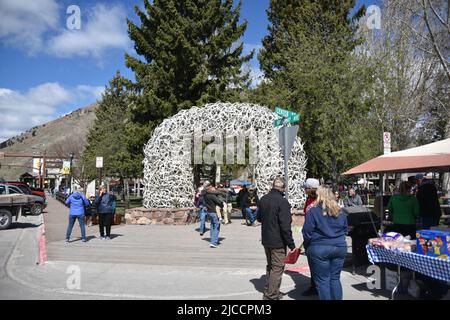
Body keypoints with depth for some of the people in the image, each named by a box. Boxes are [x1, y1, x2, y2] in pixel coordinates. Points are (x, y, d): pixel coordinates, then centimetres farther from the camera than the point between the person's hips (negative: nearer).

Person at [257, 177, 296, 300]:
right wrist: (291, 244, -16)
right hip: (278, 242, -7)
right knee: (277, 268, 5)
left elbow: (259, 218, 16)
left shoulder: (263, 199, 3)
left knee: (270, 266, 22)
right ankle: (272, 296, 11)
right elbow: (285, 226, -23)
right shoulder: (282, 201, -21)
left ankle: (267, 293, 32)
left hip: (266, 240, 8)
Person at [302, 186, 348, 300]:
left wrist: (307, 247, 5)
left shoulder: (313, 211, -12)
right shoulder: (340, 211, 6)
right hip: (340, 248, 5)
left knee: (322, 280, 5)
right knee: (335, 278, 15)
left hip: (319, 249, -5)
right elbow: (345, 230, 16)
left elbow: (307, 233, -10)